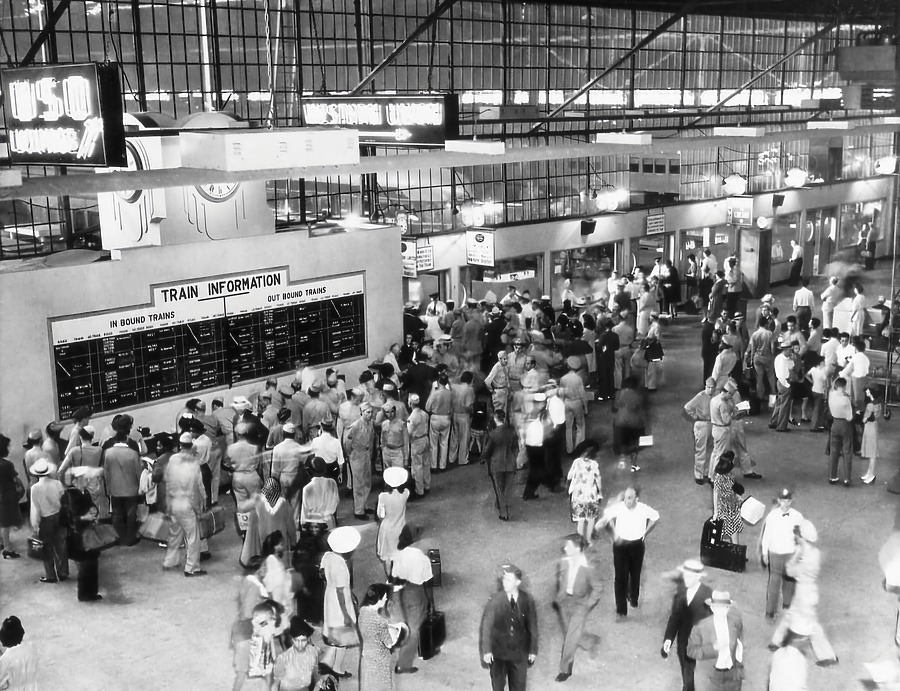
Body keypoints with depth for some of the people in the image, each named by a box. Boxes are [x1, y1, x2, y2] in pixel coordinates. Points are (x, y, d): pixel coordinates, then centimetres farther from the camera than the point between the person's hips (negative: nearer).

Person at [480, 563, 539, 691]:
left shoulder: (528, 600, -8)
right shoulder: (495, 599, -13)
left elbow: (532, 626, 0)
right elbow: (486, 625, -11)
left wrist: (533, 650, 3)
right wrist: (486, 650, -14)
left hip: (520, 652, 1)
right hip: (498, 651, -1)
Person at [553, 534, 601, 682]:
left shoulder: (587, 568, -23)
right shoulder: (563, 562, -11)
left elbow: (596, 588, -10)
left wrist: (587, 605, -11)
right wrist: (558, 598, 7)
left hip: (579, 605, -5)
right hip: (564, 602, 5)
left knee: (571, 638, -1)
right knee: (569, 635, 17)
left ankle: (565, 669, 17)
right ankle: (592, 641, 45)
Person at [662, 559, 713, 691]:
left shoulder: (708, 594, -16)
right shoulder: (680, 590, 0)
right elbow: (675, 616, 6)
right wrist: (669, 638, -4)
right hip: (682, 644, 5)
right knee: (687, 679, 19)